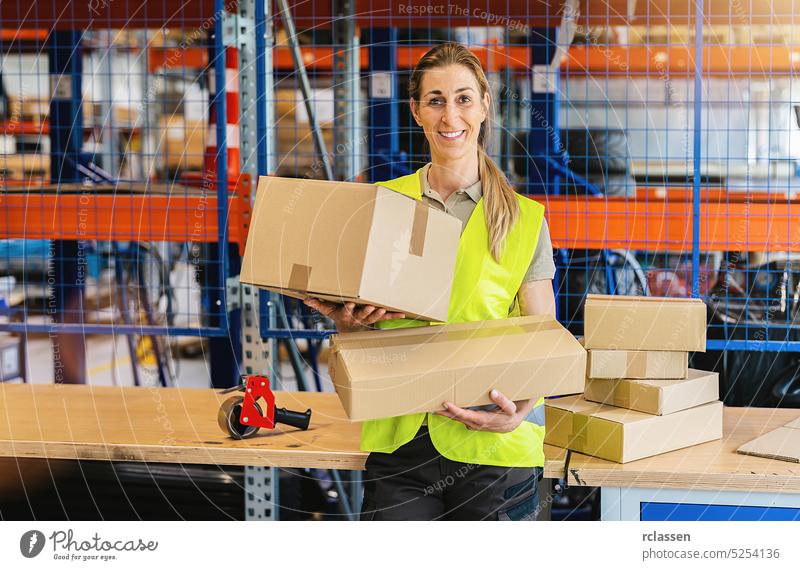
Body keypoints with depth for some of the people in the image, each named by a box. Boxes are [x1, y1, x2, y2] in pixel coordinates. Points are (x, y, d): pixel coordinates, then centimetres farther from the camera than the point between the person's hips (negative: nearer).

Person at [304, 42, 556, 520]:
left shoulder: (525, 219, 1)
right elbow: (354, 339, 13)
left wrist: (517, 412, -17)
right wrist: (348, 321, -10)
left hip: (493, 450, -1)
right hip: (399, 442, 2)